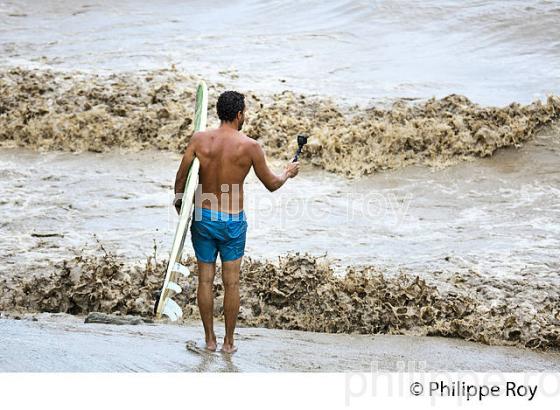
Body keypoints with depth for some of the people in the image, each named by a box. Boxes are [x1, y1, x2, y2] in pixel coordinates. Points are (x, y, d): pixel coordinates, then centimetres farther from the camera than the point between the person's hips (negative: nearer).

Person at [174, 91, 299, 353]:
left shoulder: (199, 139, -7)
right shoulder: (250, 146, -11)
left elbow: (181, 177, -4)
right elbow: (271, 184, -1)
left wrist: (179, 204, 13)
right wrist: (288, 173, 21)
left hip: (203, 217, 2)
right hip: (233, 222, -2)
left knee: (205, 280, 12)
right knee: (231, 283, 9)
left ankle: (209, 339, 20)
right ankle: (228, 342, 17)